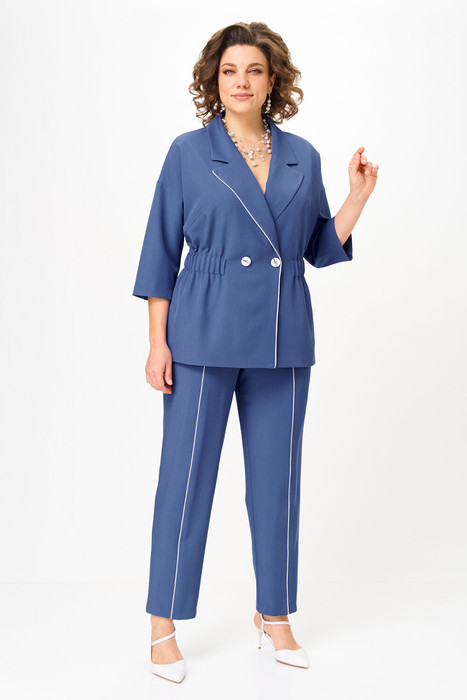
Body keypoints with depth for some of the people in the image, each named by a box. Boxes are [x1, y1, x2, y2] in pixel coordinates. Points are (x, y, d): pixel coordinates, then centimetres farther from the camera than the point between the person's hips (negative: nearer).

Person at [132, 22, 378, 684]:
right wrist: (158, 342, -5)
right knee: (186, 473, 1)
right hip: (205, 331, -3)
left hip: (283, 337, 3)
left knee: (278, 475, 10)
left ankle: (274, 612, 28)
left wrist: (358, 196, -1)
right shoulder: (189, 152, 0)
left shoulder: (302, 157, 8)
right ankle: (164, 624, 16)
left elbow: (321, 247, 13)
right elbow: (161, 251, -1)